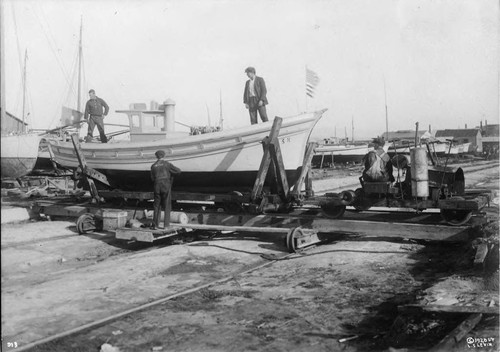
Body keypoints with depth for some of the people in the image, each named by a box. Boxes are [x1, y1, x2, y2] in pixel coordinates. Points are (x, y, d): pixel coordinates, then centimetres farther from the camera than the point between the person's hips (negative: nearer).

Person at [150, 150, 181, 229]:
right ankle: (166, 224, -2)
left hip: (157, 187, 3)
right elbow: (178, 171, 0)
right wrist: (170, 172, 19)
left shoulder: (153, 166, 9)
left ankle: (155, 225, 7)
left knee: (157, 206, 11)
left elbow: (153, 178, 13)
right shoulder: (167, 164, -1)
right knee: (167, 206, 3)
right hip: (166, 186, -3)